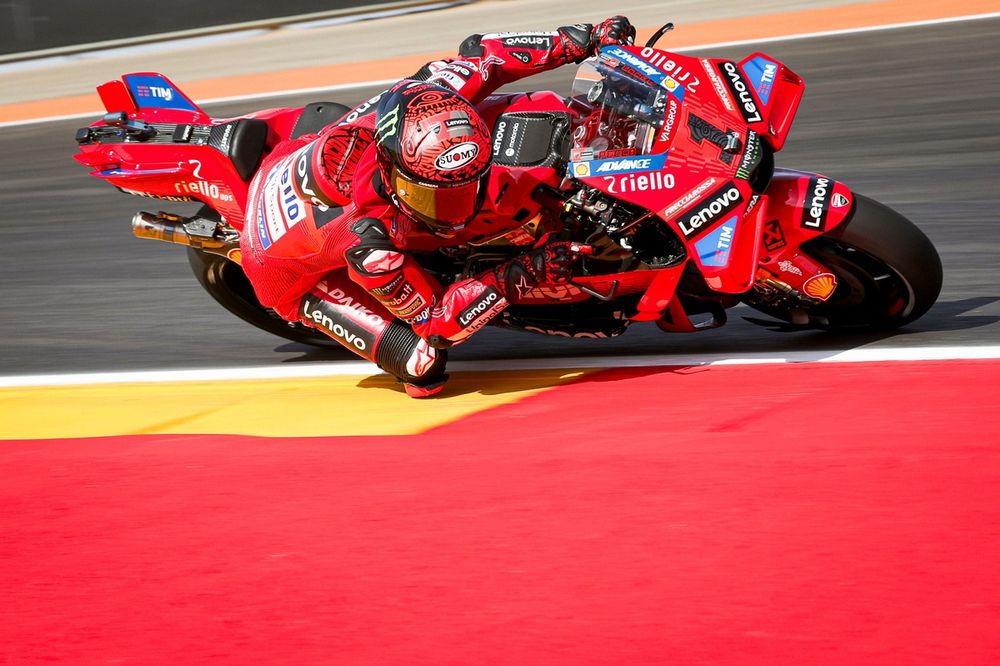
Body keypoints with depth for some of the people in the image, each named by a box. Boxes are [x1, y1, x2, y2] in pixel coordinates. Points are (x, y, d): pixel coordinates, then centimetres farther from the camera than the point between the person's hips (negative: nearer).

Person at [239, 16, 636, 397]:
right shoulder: (369, 242, -45)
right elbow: (433, 320, -30)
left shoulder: (422, 101, -34)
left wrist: (584, 39, -15)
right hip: (296, 273, -5)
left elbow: (480, 54, -13)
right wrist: (518, 278, -38)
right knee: (423, 361, -17)